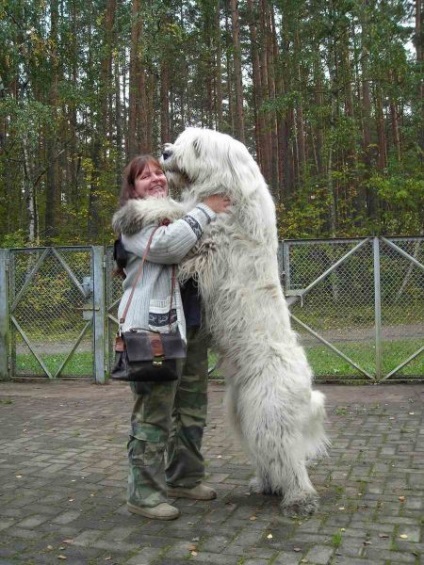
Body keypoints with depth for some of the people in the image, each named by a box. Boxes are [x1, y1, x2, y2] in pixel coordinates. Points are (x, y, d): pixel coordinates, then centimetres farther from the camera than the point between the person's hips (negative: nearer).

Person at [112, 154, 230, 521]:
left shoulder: (180, 215, 22)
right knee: (154, 412, -6)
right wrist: (206, 211, -13)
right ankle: (144, 492, 4)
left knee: (192, 407, 14)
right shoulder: (133, 219, -2)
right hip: (155, 327, -8)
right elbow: (165, 246, -21)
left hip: (191, 325, 8)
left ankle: (184, 478, 27)